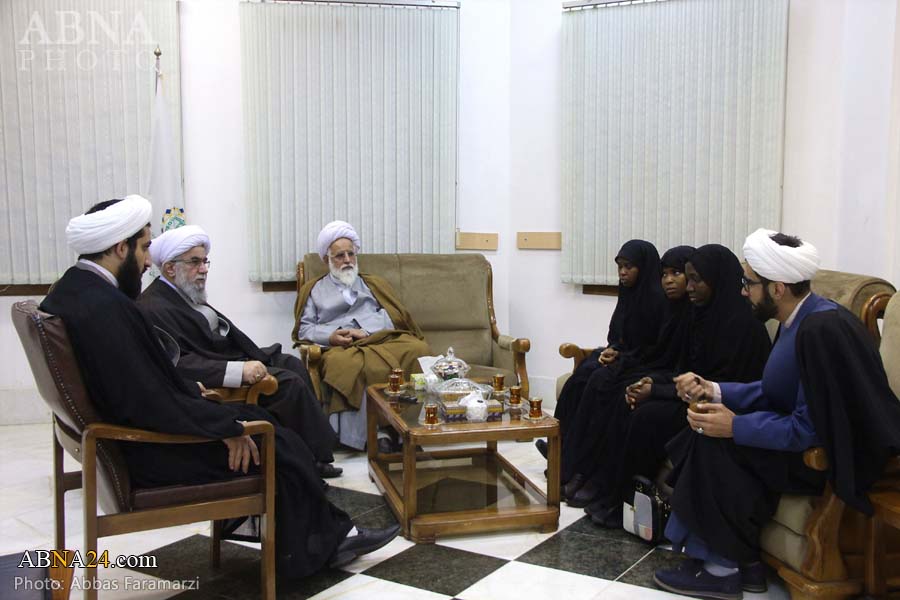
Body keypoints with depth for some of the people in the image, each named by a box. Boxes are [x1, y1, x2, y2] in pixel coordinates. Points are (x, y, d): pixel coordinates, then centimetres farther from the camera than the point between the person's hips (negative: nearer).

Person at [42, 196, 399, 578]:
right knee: (281, 446, -2)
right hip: (141, 452, -10)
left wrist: (190, 392, 10)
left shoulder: (70, 289, 3)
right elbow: (148, 402, -29)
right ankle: (315, 549, 21)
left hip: (116, 423, 10)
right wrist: (226, 426, -19)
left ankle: (328, 535, 20)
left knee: (253, 419, 14)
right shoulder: (104, 307, -28)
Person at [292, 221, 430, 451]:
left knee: (417, 349, -33)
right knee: (346, 364, -40)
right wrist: (330, 336, -6)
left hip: (383, 339, 2)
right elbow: (304, 329, 14)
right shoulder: (314, 290, 27)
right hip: (342, 346, -1)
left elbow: (394, 316, 13)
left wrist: (368, 332, -6)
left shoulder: (373, 284, 31)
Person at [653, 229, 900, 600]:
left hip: (839, 454, -9)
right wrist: (713, 390, 2)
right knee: (706, 431, -2)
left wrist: (736, 426, -22)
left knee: (717, 444, -17)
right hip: (809, 429, 9)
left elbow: (809, 429, -27)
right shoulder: (797, 319, 3)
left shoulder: (821, 330, -26)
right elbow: (773, 392, 11)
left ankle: (726, 567, 1)